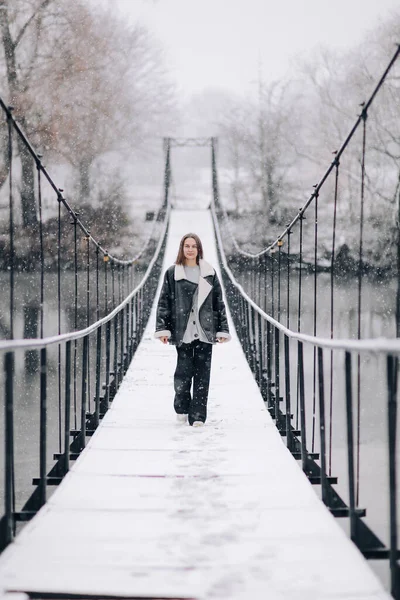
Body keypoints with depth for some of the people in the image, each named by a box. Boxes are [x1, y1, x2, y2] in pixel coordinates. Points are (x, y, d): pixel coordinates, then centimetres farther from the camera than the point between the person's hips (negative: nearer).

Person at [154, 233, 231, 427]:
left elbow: (219, 302, 11)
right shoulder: (172, 273, 4)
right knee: (183, 370, -5)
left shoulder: (209, 273, 10)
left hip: (205, 331, 2)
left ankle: (198, 414, 4)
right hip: (183, 331, -2)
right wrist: (162, 328, -4)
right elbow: (164, 302, 4)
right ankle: (181, 408, 16)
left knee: (202, 373, 0)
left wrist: (222, 329, 6)